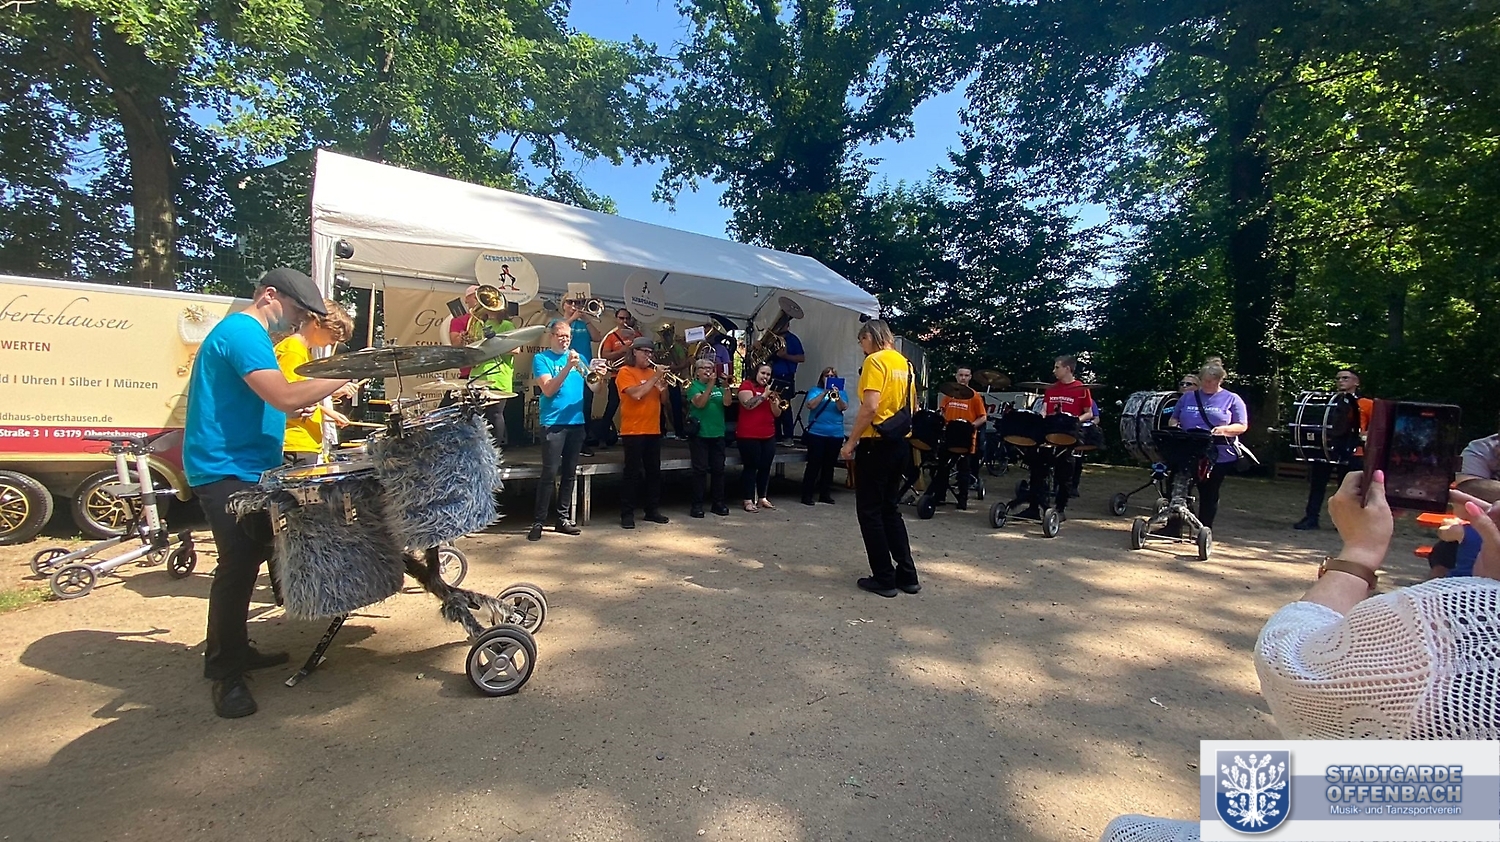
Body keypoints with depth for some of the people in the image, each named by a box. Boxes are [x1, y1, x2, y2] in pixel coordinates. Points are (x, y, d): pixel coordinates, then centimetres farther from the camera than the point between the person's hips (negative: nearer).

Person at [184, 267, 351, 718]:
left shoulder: (248, 335, 19)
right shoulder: (241, 332, -16)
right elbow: (284, 397, -27)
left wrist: (319, 407, 12)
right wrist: (345, 374, -21)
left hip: (245, 467, 11)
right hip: (226, 469, -11)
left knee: (246, 562, 17)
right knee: (237, 566, -8)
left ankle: (235, 651, 31)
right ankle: (225, 675, 2)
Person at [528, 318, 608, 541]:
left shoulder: (579, 357, 13)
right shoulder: (541, 358, -1)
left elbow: (594, 389, 6)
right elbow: (548, 389, -15)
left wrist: (600, 377, -16)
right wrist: (568, 367, -24)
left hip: (576, 422, 5)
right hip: (553, 423, -5)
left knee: (570, 473, 9)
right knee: (549, 473, -10)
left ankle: (563, 518, 18)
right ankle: (538, 522, -3)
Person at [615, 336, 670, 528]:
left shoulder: (652, 372, 14)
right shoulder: (625, 372, -5)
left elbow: (662, 400, 16)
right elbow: (636, 394, -21)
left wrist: (663, 385, -3)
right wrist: (655, 378, -15)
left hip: (653, 430, 7)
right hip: (633, 431, -7)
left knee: (654, 471, 10)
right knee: (633, 473, -5)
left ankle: (653, 509, 19)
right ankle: (627, 513, 0)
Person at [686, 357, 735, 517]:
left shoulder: (718, 387, 12)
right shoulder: (693, 386, 0)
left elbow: (727, 402, -3)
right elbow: (700, 403, -17)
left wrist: (726, 386, -17)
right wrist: (711, 384, -21)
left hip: (717, 433, 4)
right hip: (699, 434, -4)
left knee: (718, 468, 7)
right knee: (700, 469, -3)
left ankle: (718, 502, 16)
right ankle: (697, 504, 2)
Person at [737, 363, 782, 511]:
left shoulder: (771, 389, 15)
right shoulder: (746, 385, -3)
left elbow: (777, 414, 8)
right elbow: (748, 404, -20)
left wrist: (773, 399, -9)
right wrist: (764, 395, -18)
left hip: (769, 436, 6)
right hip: (749, 436, -6)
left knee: (765, 467, 9)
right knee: (750, 467, -2)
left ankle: (763, 498, 19)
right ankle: (749, 500, 2)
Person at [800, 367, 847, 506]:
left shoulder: (840, 392, 11)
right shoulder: (815, 390, 4)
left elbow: (843, 408, -4)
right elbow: (811, 405, -12)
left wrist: (836, 396, -21)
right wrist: (825, 392, -15)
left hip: (836, 434, 3)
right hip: (817, 433, -3)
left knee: (829, 465, 9)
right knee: (814, 464, -5)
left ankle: (825, 494, 18)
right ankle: (807, 495, -1)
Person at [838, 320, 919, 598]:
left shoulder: (875, 361, -12)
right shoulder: (904, 363, 14)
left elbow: (870, 407, -21)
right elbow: (911, 407, 19)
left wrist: (851, 442, -15)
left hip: (877, 443, -8)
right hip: (900, 443, 8)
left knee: (870, 511, 2)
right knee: (890, 508, 16)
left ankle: (884, 579, 6)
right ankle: (907, 575, 18)